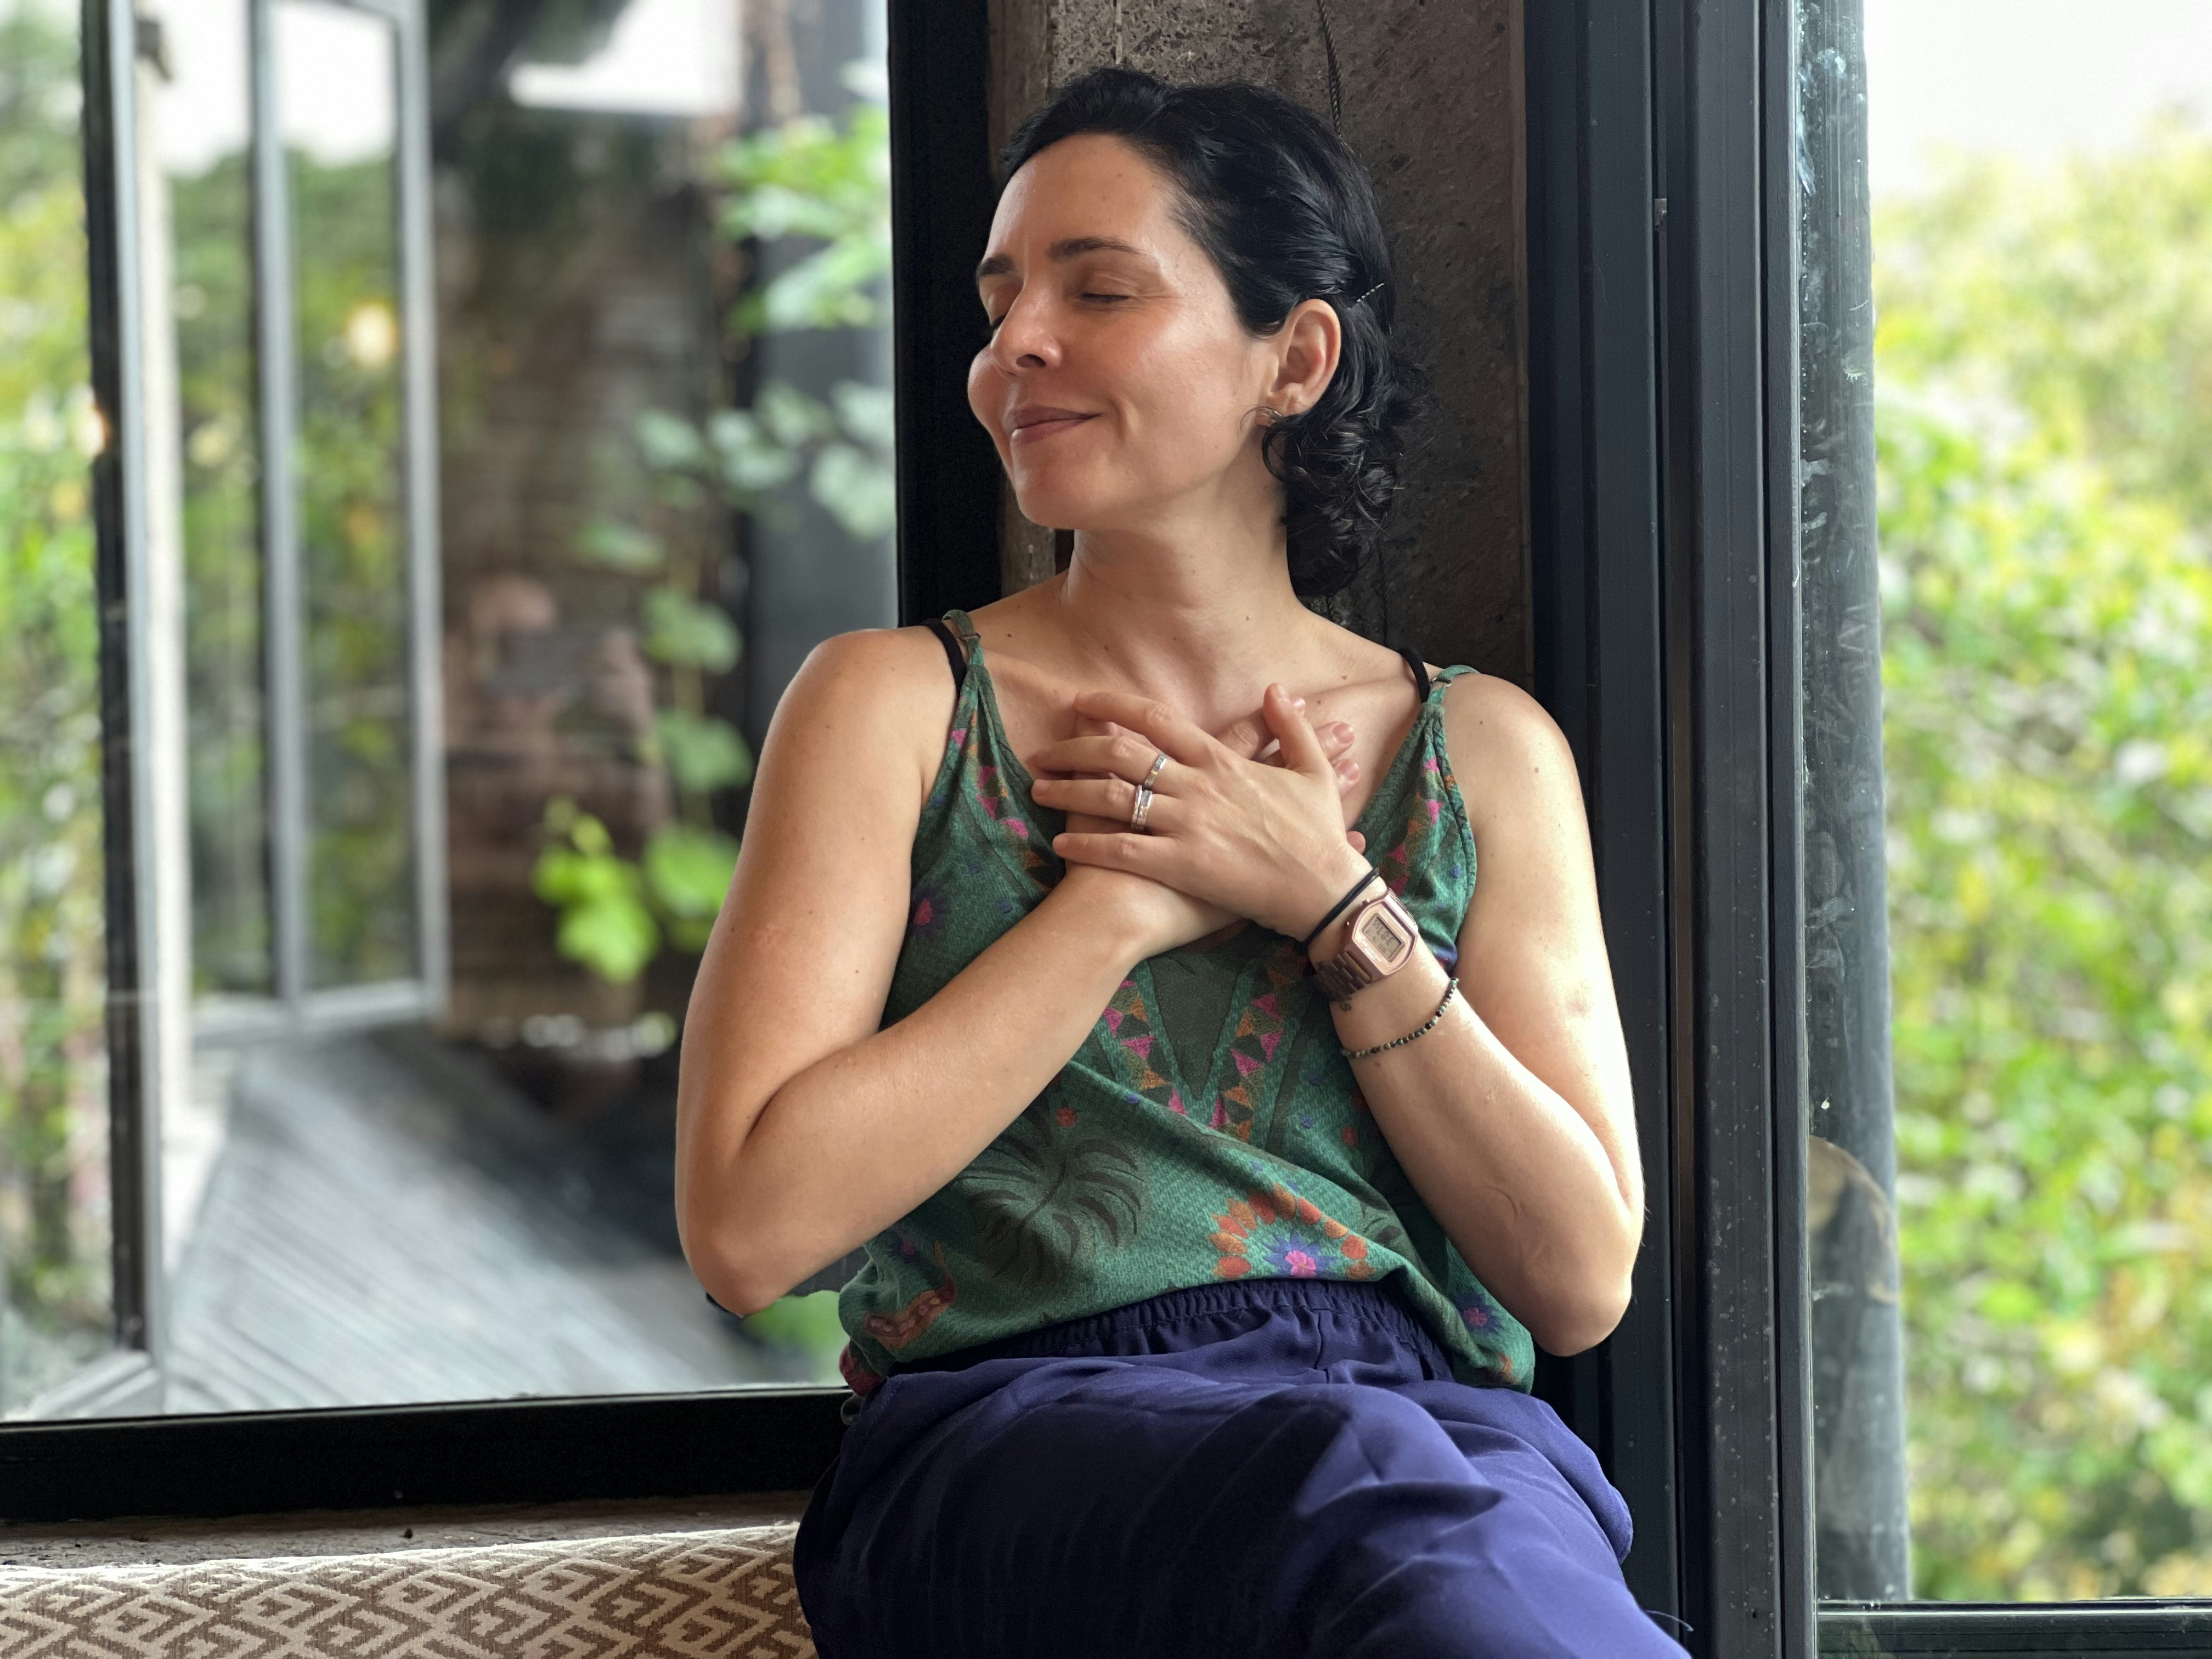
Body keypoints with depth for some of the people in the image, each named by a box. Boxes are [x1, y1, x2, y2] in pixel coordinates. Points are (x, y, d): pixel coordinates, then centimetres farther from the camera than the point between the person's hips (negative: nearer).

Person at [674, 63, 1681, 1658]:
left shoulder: (1484, 749, 17)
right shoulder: (895, 704, 10)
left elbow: (1579, 1279, 8)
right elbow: (750, 1223, -3)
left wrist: (1337, 907, 0)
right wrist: (1124, 902, -2)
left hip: (1435, 1410, 2)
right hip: (1011, 1449, -2)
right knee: (1359, 1487, -37)